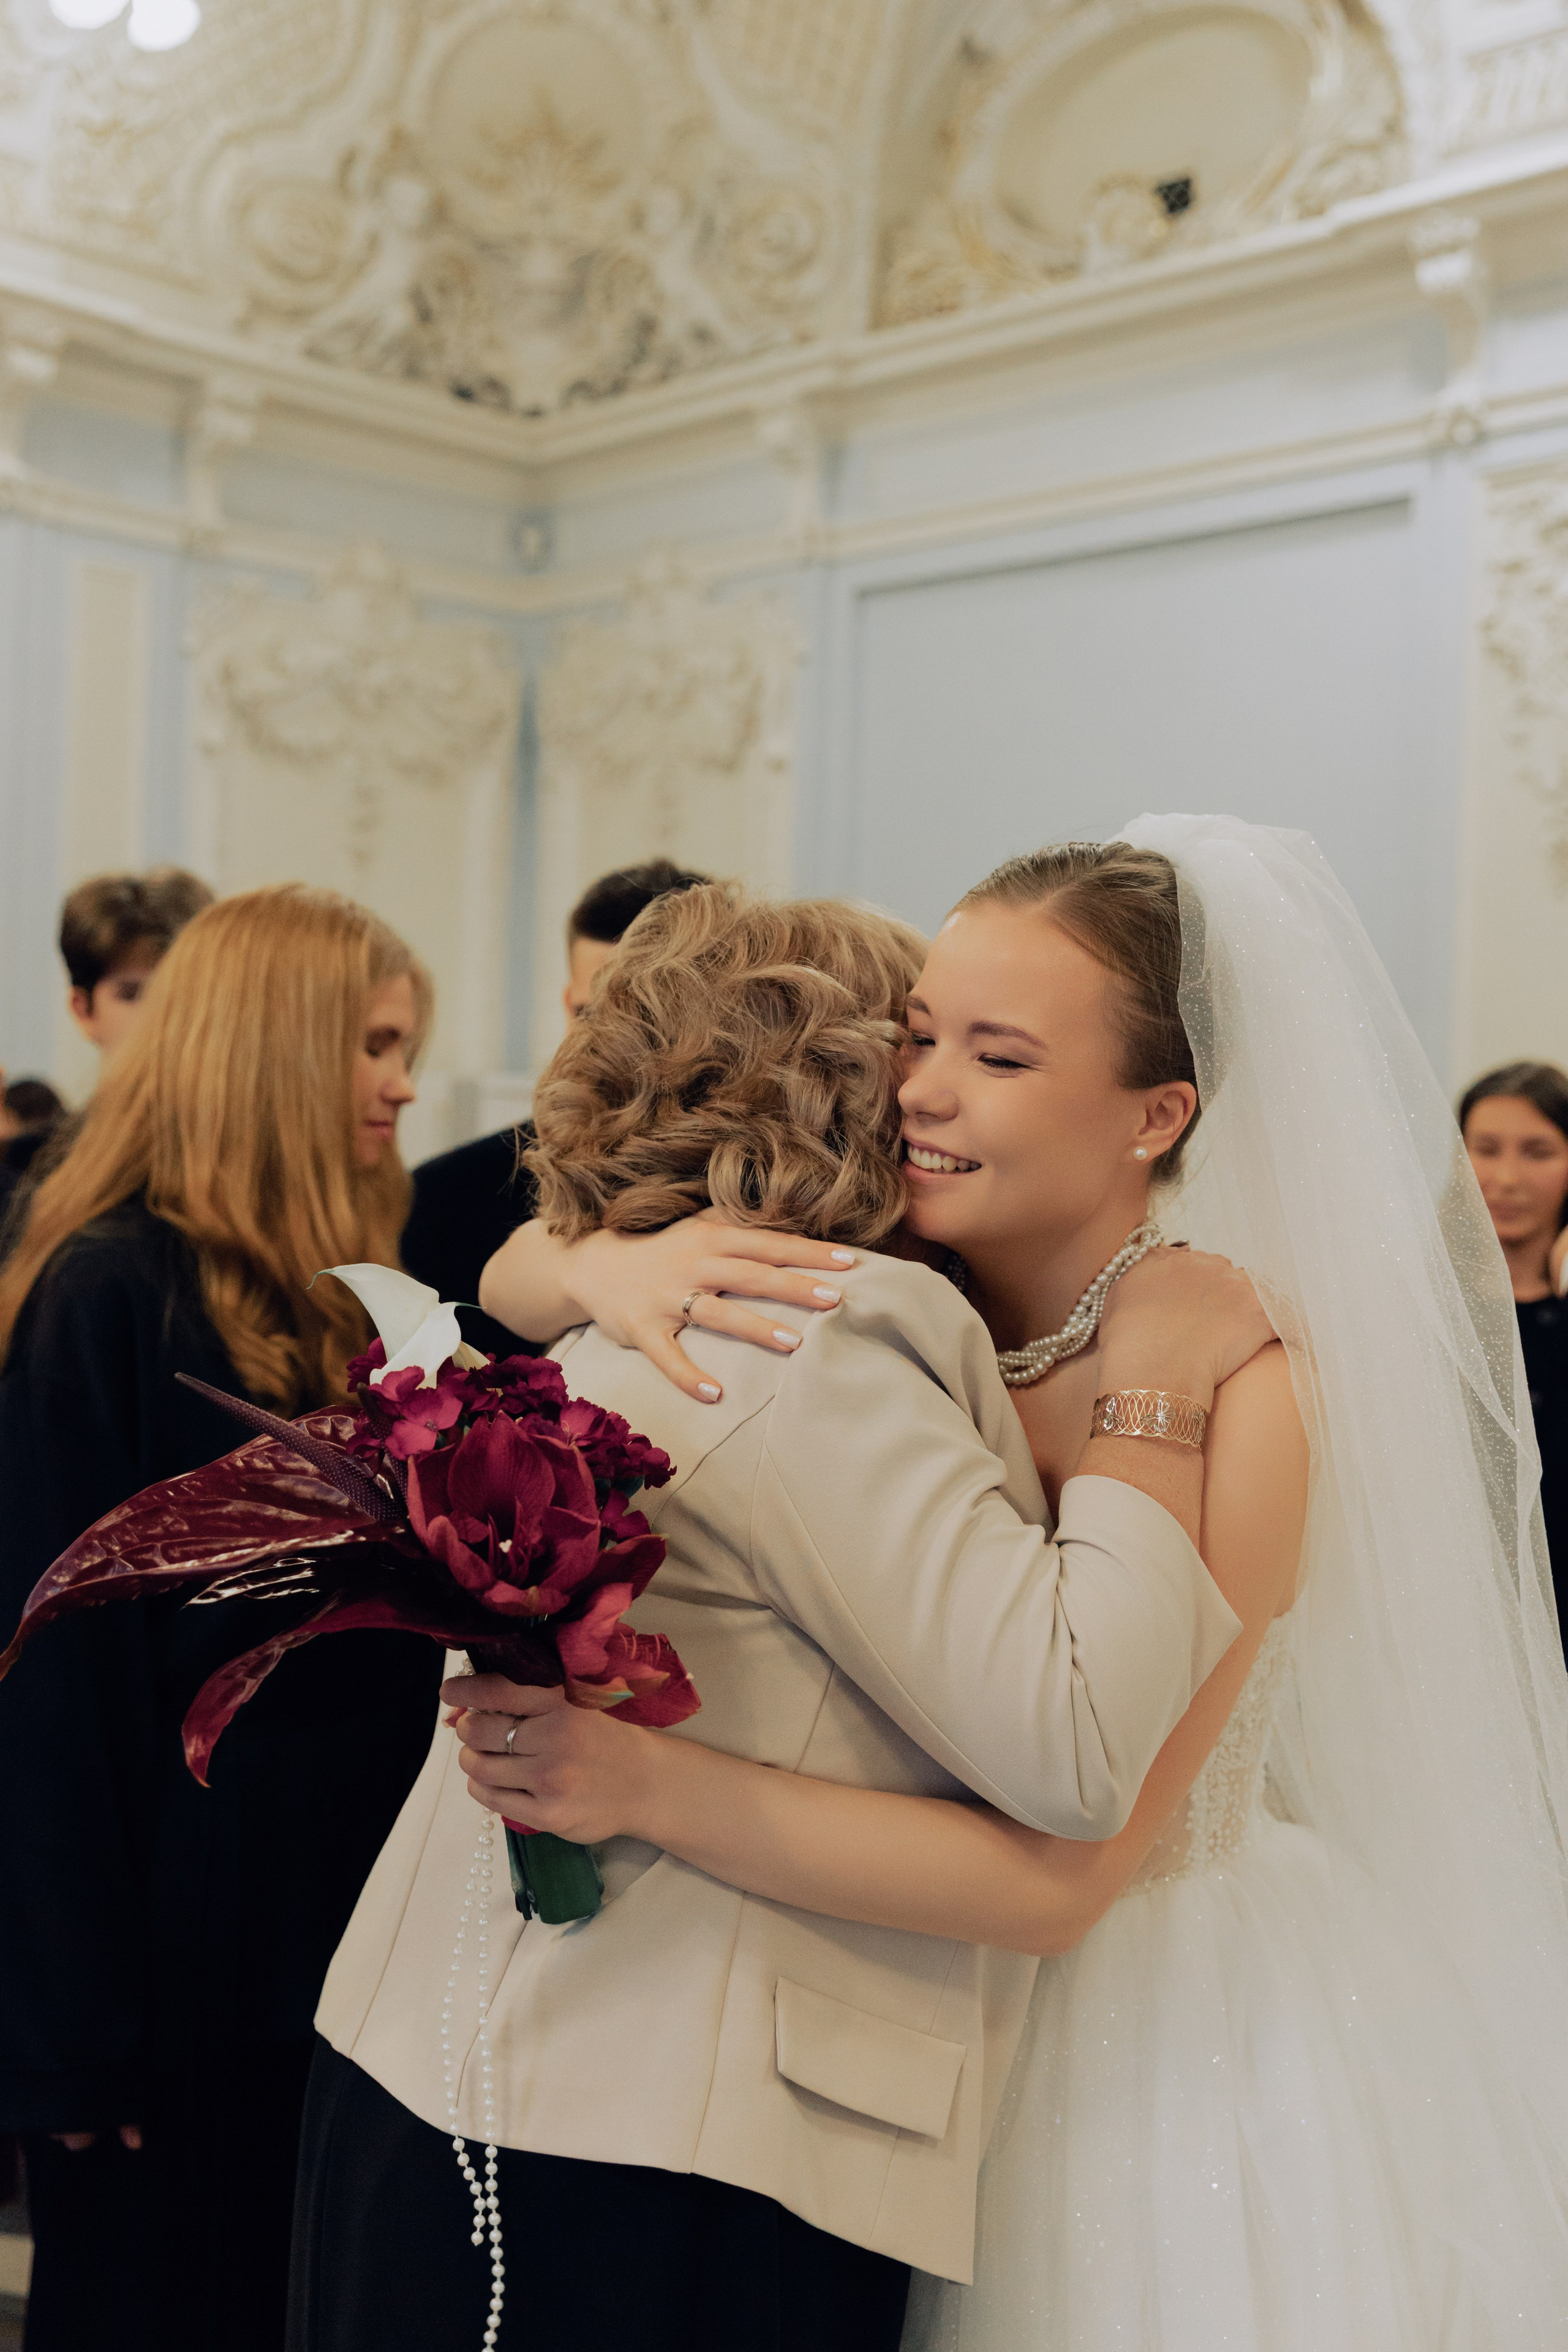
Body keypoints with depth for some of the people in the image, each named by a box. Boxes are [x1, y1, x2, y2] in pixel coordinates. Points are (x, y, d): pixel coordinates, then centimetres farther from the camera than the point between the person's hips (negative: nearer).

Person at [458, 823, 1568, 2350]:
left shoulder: (1232, 1400, -26)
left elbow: (1057, 1876, -29)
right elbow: (509, 1273, -8)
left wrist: (646, 1784, -37)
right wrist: (606, 1259, -31)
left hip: (1163, 2032, -4)